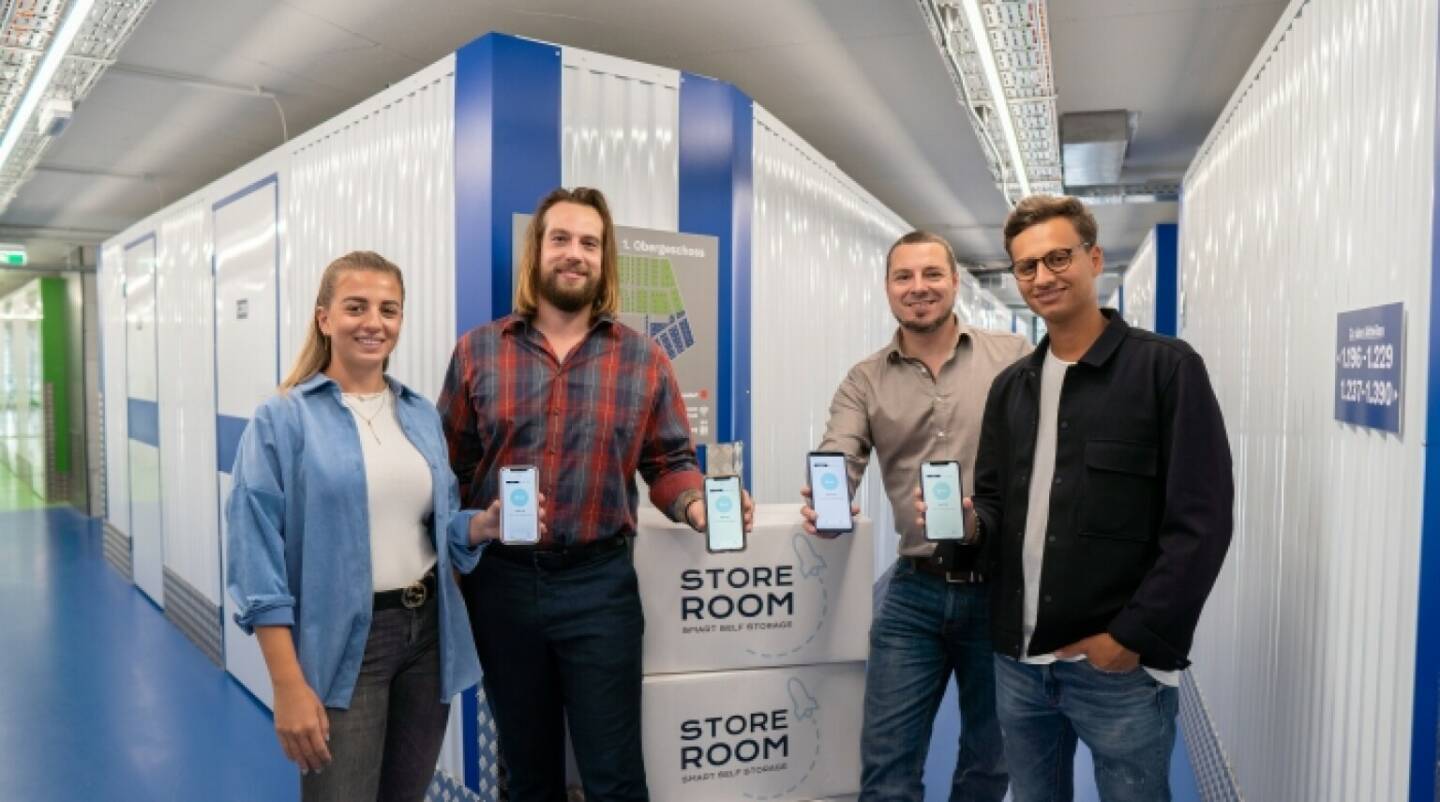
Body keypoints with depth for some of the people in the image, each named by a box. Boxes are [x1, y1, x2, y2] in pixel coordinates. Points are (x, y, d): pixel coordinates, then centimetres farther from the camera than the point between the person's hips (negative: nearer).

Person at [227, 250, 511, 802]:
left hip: (428, 631, 5)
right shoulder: (283, 419, -7)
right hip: (340, 642, -5)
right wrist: (289, 685, -16)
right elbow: (258, 552, -11)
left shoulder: (422, 416, 8)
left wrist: (485, 524, -7)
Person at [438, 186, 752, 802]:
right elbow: (451, 468, 3)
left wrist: (699, 506, -17)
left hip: (599, 581, -1)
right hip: (501, 580, 2)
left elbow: (670, 463, 3)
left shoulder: (643, 359, 1)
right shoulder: (477, 351, 2)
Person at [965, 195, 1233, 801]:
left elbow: (1201, 520, -12)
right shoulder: (1010, 387, 11)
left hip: (1122, 665, -5)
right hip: (1018, 661, 5)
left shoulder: (1166, 367, -7)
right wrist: (966, 519, -9)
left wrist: (1137, 636, -16)